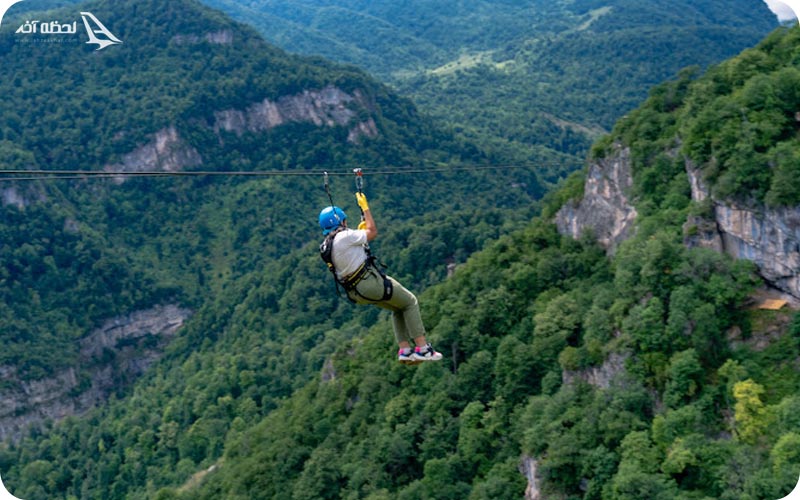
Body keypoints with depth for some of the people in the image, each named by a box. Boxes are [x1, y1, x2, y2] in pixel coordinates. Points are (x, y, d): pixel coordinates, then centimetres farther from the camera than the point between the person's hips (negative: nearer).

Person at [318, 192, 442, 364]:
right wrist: (365, 207, 1)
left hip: (356, 292, 9)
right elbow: (373, 232, -8)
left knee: (398, 308, 25)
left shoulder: (326, 246, 7)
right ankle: (422, 348, 4)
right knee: (410, 303, 8)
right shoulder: (344, 236, -19)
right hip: (370, 281, -9)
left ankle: (404, 350, 15)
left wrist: (359, 230, 26)